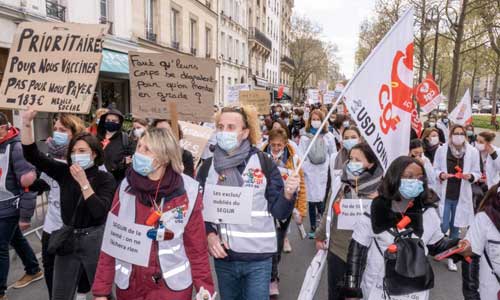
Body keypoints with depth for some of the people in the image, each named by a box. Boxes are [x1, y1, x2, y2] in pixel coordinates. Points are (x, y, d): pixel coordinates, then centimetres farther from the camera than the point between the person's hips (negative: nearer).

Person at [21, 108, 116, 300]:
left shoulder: (106, 179, -10)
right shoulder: (65, 172, 0)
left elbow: (99, 211, -21)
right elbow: (32, 155, -5)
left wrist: (83, 182, -26)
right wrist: (26, 123, -17)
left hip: (94, 240, -3)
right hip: (67, 239, 4)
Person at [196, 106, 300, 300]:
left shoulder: (263, 162, -8)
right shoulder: (208, 167, 1)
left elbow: (279, 212, -6)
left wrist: (288, 194, -25)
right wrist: (209, 234, -8)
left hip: (258, 258, -3)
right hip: (223, 257, 3)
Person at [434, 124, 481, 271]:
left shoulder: (473, 152, -3)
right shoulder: (442, 150, -5)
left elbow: (477, 173, 5)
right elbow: (435, 169, 4)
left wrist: (470, 176, -16)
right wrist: (441, 175, -17)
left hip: (461, 196, 1)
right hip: (444, 195, -1)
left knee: (455, 227, 11)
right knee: (443, 227, -3)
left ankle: (450, 257, 27)